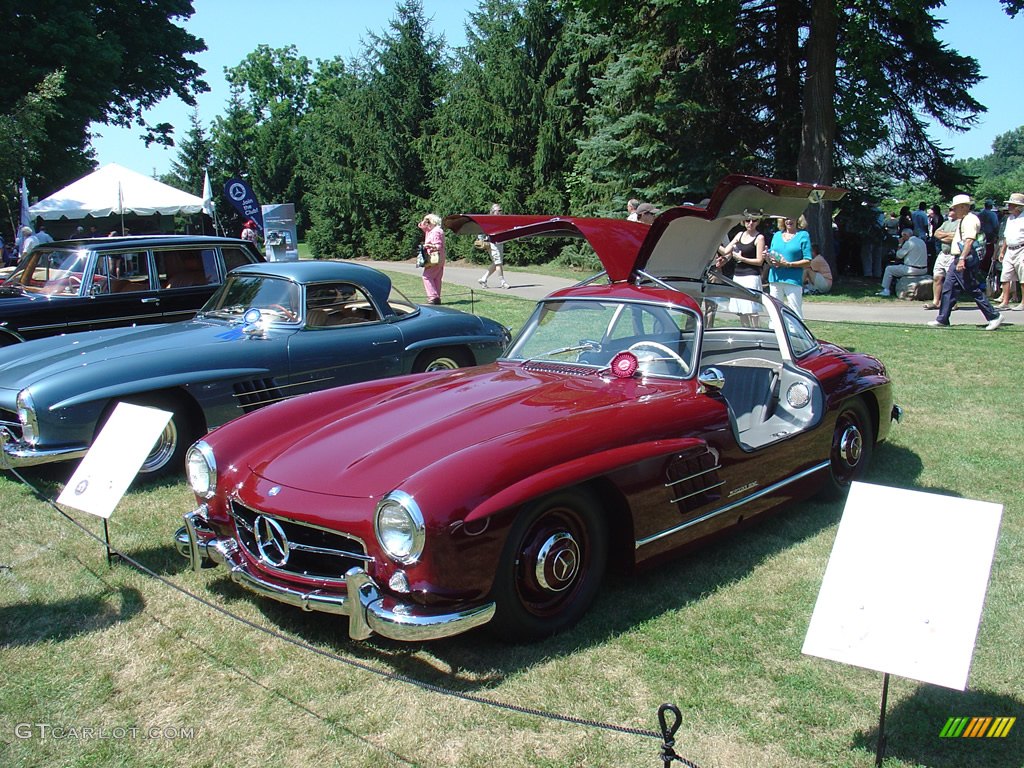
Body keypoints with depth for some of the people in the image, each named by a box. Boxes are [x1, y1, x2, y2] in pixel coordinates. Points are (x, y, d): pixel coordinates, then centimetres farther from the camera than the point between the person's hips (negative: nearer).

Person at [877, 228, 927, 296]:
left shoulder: (909, 243, -15)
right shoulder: (921, 241, 12)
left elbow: (898, 256, -8)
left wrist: (900, 244, 3)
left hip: (913, 270, -9)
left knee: (889, 269, 3)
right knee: (900, 266, 35)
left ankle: (885, 290, 5)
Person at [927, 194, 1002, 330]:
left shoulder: (970, 220, -13)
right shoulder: (963, 220, 19)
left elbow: (969, 241, -24)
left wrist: (962, 259, -31)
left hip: (966, 260, -11)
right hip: (958, 260, 11)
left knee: (974, 290, -6)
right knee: (948, 288, 8)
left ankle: (994, 316, 3)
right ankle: (942, 320, 10)